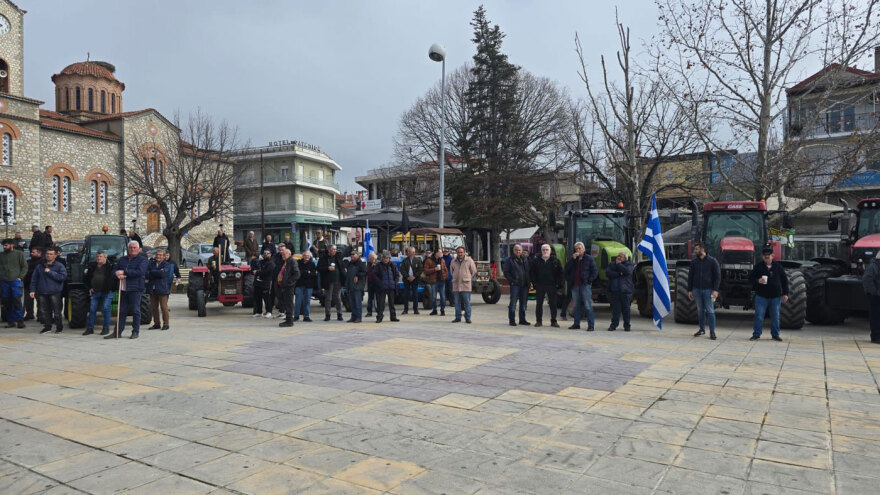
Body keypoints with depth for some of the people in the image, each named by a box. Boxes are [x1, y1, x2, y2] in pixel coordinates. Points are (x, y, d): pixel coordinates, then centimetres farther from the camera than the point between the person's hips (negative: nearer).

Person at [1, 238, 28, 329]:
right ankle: (10, 321, 10)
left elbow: (25, 267, 3)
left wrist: (20, 277, -7)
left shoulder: (19, 254, 4)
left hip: (15, 281, -4)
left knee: (17, 301, -8)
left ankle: (20, 320, -4)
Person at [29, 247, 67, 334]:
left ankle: (58, 327, 9)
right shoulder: (40, 266, 12)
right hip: (42, 292, 4)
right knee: (44, 310, 7)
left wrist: (50, 272, -15)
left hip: (54, 292, -4)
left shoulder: (59, 266, 0)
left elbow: (63, 277, -15)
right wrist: (32, 290, 7)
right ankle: (47, 326, 18)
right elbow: (34, 279, 14)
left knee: (56, 310, -1)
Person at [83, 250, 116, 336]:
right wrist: (89, 287, 15)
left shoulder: (110, 266, -3)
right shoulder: (92, 266, 12)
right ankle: (90, 328, 13)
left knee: (106, 309, -5)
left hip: (107, 292, -5)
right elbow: (87, 278, 24)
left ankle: (106, 328, 4)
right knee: (92, 309, 5)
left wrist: (112, 288, -13)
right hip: (95, 292, 5)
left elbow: (113, 277, -7)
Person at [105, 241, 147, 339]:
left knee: (135, 311, -1)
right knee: (122, 311, 8)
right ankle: (117, 332, 12)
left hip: (135, 289, -5)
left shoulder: (142, 260, 0)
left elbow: (139, 272, -14)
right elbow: (114, 270, 15)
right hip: (123, 289, 5)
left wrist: (124, 272, -15)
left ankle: (136, 332, 7)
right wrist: (117, 274, -9)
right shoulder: (122, 259, 19)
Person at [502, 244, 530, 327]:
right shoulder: (510, 260, 1)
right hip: (515, 285, -5)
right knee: (513, 303, -4)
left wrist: (529, 281, 5)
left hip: (524, 285, 5)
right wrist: (512, 281, -12)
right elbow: (506, 272, -2)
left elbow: (528, 271, 17)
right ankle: (511, 320, 2)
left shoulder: (525, 259, 14)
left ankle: (522, 319, 20)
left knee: (523, 303, 10)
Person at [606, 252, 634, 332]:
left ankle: (627, 326, 10)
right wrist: (619, 274, -11)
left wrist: (618, 264, -6)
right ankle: (613, 325, 7)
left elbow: (627, 271, -14)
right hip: (614, 290, 2)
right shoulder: (612, 264, 15)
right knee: (615, 308, 0)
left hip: (625, 290, -2)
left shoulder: (629, 264, 8)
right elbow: (607, 272, -2)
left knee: (626, 309, 1)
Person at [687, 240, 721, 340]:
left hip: (708, 290, -4)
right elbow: (690, 276, 12)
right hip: (697, 290, 4)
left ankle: (712, 332, 3)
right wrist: (689, 290, 7)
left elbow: (717, 276, -4)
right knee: (700, 310, 10)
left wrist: (715, 290, -12)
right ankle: (702, 329, 19)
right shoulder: (694, 262, 8)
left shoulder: (712, 261, -3)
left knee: (710, 311, -2)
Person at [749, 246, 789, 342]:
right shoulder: (758, 267, 0)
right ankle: (756, 334, 8)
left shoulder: (778, 266, 4)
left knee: (775, 317, 9)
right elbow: (752, 279, 0)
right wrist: (758, 281, -23)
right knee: (759, 316, 0)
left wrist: (785, 293, 3)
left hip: (776, 296, 1)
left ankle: (775, 334, 21)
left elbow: (784, 280, 8)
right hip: (761, 296, -1)